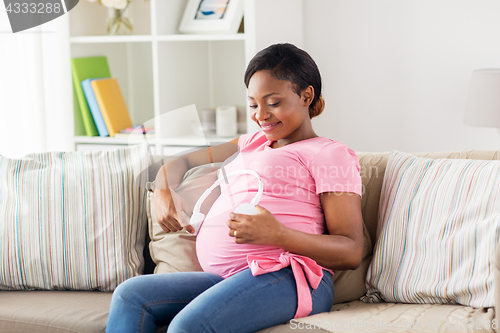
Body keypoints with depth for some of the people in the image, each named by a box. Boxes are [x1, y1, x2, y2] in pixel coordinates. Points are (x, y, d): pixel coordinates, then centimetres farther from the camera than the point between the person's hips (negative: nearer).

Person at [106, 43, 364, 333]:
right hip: (226, 277, 8)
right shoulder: (251, 144, 30)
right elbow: (181, 162, 37)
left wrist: (277, 234, -20)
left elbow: (351, 252, -4)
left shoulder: (330, 154, 6)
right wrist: (163, 194, 12)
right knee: (130, 295, -13)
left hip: (286, 277, -8)